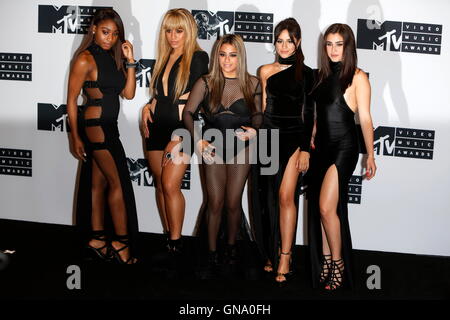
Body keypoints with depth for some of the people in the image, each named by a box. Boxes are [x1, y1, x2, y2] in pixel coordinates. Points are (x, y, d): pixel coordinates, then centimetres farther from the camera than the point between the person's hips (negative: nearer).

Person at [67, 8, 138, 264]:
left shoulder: (113, 58, 13)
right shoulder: (85, 59, -9)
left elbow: (128, 93, 4)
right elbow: (72, 100, -10)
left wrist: (130, 60, -3)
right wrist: (75, 138, -12)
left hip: (109, 127, 8)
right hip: (95, 126, -8)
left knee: (99, 183, 12)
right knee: (118, 183, -5)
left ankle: (98, 238, 21)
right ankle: (121, 241, 6)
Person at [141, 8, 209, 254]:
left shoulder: (197, 58, -5)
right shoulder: (164, 58, 15)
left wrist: (179, 137, -14)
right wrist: (147, 107, 5)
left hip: (182, 129, -6)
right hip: (157, 127, 7)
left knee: (170, 185, -13)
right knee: (160, 184, 9)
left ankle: (176, 243, 0)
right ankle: (167, 236, 21)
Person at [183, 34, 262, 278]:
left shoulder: (252, 84, -3)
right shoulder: (206, 83, -5)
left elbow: (258, 114, 9)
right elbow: (187, 113, -3)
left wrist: (254, 130, -11)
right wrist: (198, 140, -13)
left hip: (240, 148, 0)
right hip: (213, 148, 0)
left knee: (233, 203, 5)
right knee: (215, 203, 1)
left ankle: (231, 247, 29)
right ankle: (212, 255, 15)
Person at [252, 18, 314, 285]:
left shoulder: (306, 73, 5)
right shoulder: (266, 71, 9)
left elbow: (309, 113, 3)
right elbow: (261, 108, 10)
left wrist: (305, 149, -4)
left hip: (294, 139, -2)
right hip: (269, 138, 2)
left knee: (286, 197, -11)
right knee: (268, 198, 5)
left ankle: (285, 258, -5)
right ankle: (271, 253, 17)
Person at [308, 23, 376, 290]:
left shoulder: (358, 77, -6)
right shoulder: (324, 75, 13)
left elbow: (365, 118, -8)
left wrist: (370, 155, -10)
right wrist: (311, 138, 13)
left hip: (344, 147, -6)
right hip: (322, 147, 6)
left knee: (327, 208, -11)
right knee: (320, 208, 7)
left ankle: (338, 263, 7)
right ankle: (326, 261, 20)